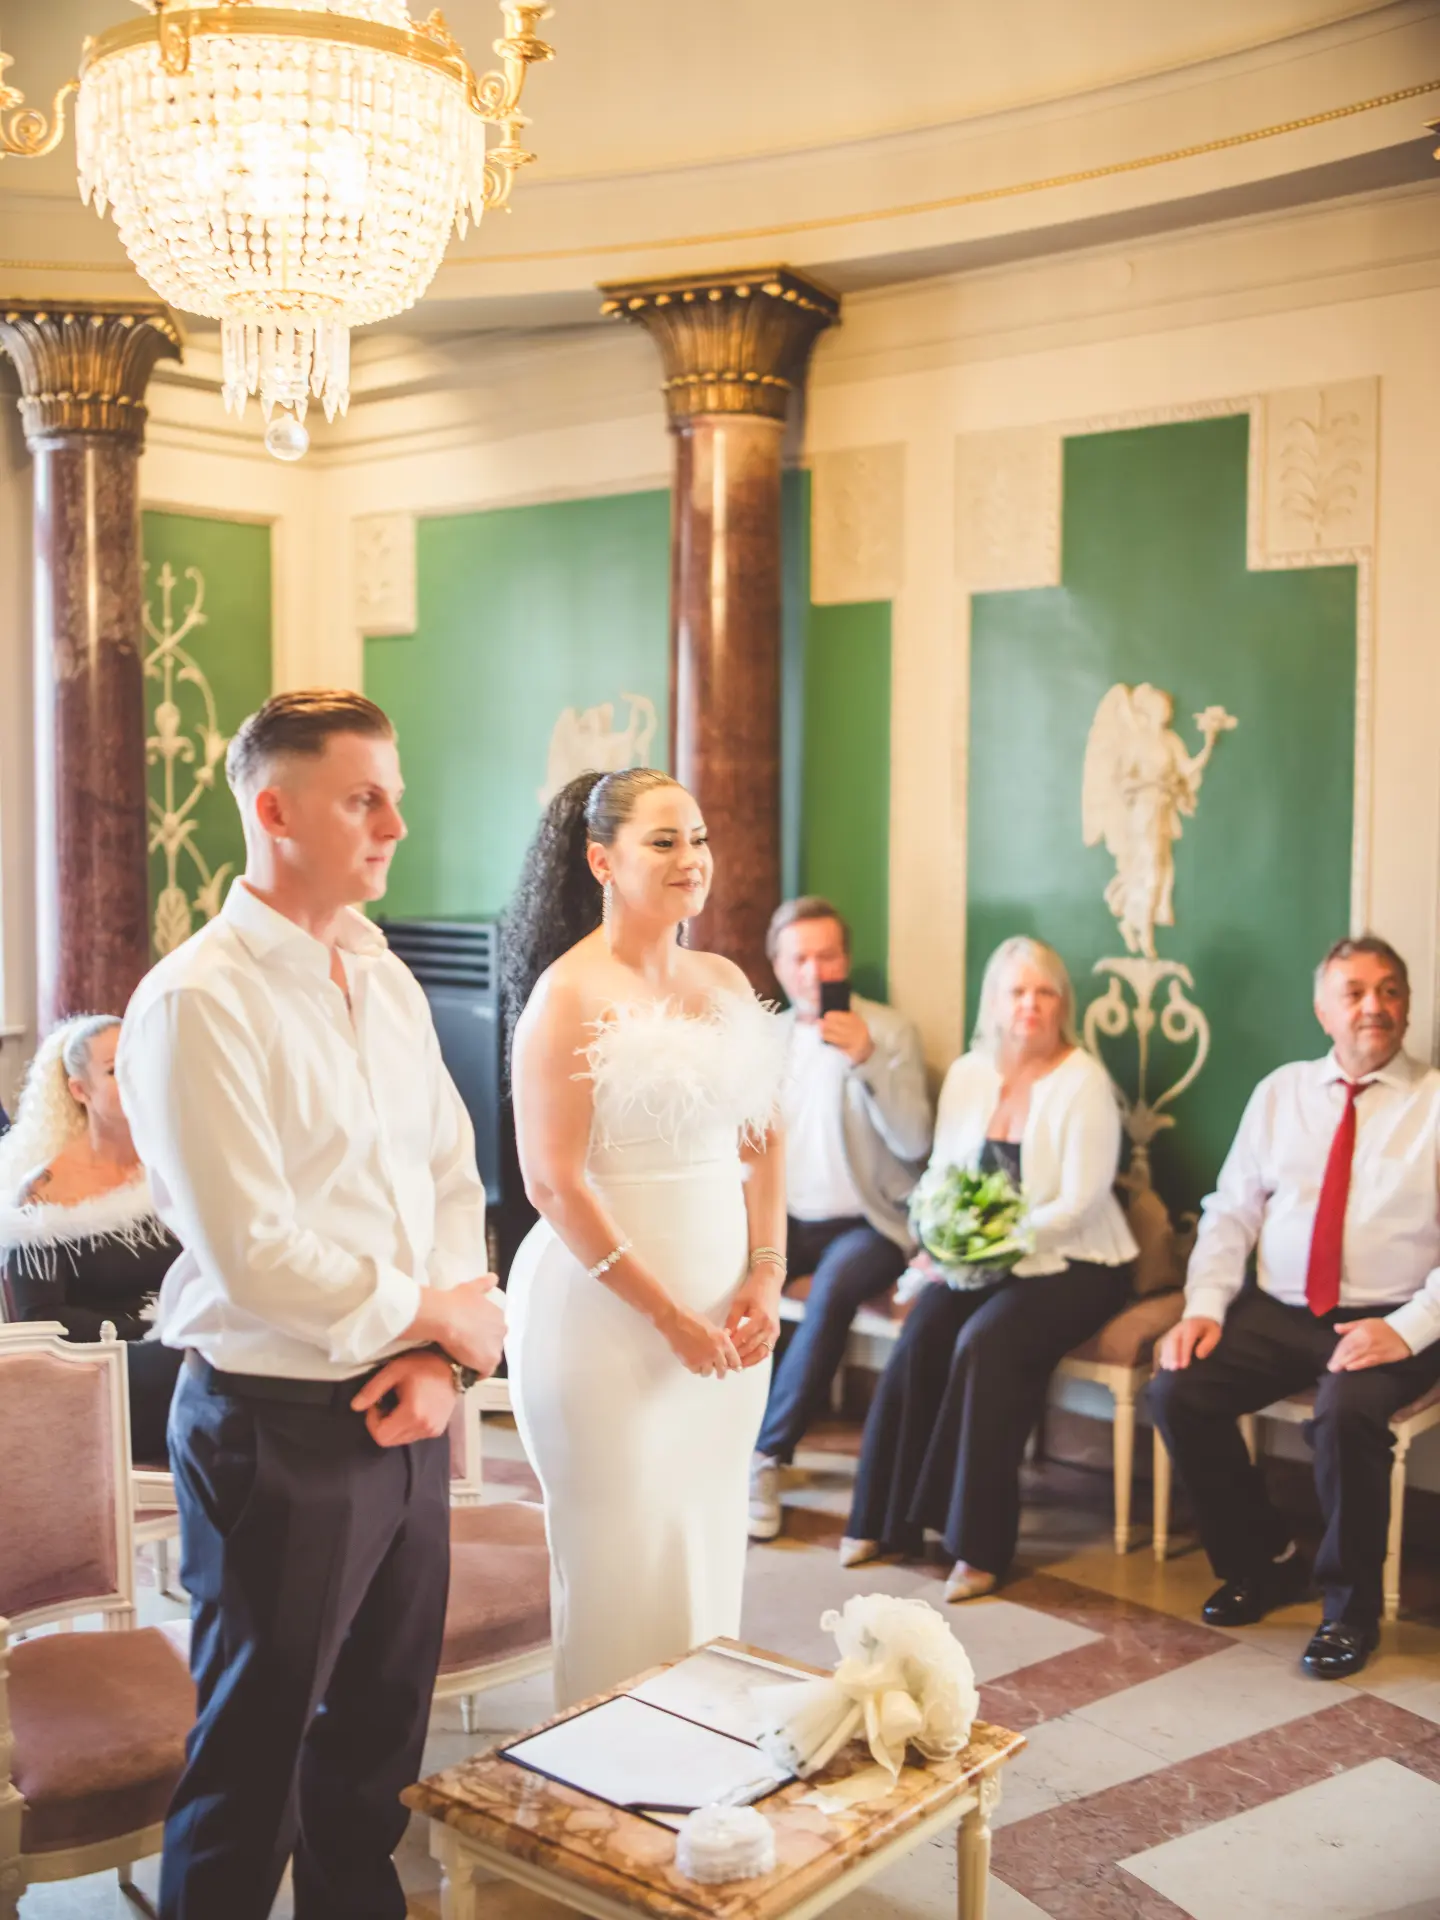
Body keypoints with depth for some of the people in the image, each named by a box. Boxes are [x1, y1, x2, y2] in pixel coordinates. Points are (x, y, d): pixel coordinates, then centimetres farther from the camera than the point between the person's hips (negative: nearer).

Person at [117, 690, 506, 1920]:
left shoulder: (388, 983, 8)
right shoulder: (197, 1003, -17)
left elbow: (453, 1179, 9)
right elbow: (256, 1256, -22)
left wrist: (442, 1358, -6)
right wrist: (440, 1314, -10)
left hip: (406, 1414, 7)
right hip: (277, 1428, -7)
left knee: (383, 1729, 20)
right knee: (255, 1755, 10)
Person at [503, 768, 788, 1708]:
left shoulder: (726, 981, 8)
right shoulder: (570, 994, -12)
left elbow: (762, 1141, 12)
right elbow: (554, 1182, -16)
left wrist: (765, 1277, -1)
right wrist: (668, 1315, -16)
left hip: (726, 1308, 6)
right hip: (610, 1312, -6)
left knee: (710, 1549, 16)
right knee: (624, 1559, 6)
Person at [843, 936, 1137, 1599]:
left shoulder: (1084, 1081, -9)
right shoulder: (967, 1074, 8)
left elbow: (1079, 1204, -15)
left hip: (1069, 1263, -5)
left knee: (985, 1341, -30)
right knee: (920, 1336, -22)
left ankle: (979, 1543, -20)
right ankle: (887, 1515, -10)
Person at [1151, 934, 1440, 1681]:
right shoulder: (1280, 1093, 12)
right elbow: (1231, 1212, 9)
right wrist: (1204, 1305, -6)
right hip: (1276, 1311, 4)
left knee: (1347, 1412, -33)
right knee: (1177, 1391, -18)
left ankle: (1350, 1607, -7)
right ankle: (1264, 1562, 7)